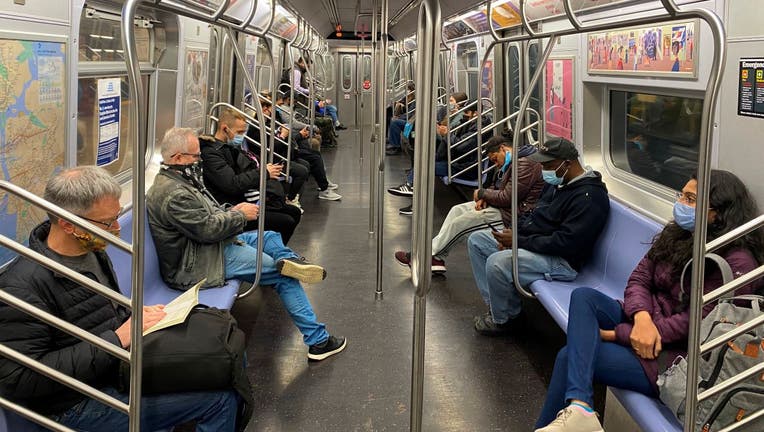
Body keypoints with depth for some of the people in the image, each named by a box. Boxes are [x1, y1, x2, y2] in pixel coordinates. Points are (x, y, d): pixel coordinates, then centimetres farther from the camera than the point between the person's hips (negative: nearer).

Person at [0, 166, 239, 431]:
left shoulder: (91, 249, 3)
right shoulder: (24, 286, -24)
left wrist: (136, 313, -1)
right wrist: (117, 338, -26)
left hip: (123, 360, 9)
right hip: (81, 403, -9)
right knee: (220, 399, -17)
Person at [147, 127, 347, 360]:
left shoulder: (173, 180, 11)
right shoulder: (173, 194, -24)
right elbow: (208, 228, -24)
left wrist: (230, 212, 4)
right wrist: (240, 215, -9)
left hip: (208, 246, 11)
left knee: (270, 237, 21)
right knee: (284, 276, -8)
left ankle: (288, 261, -10)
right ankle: (318, 339, -6)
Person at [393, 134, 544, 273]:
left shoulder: (524, 165, -20)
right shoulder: (510, 163, 15)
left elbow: (507, 198, -24)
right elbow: (497, 188, 21)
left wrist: (481, 194, -9)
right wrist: (484, 198, -2)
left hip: (513, 214, -11)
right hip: (501, 205, 11)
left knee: (459, 223, -12)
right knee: (457, 210, 6)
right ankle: (437, 258, 1)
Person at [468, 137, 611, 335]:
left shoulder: (589, 197, -22)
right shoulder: (557, 182, 10)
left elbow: (565, 243, -27)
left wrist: (519, 241, -22)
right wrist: (516, 233, -1)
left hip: (562, 260, -11)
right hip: (530, 242, 11)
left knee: (497, 262, -31)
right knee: (476, 240, 10)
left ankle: (505, 319, -3)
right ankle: (496, 305, 8)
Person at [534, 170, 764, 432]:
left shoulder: (736, 262, -17)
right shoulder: (676, 233, 6)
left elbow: (693, 322, -20)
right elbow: (638, 280, 5)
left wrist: (616, 334, -17)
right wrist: (642, 317, -20)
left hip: (673, 354, -7)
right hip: (643, 320, 7)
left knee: (570, 356, -19)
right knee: (583, 296, -22)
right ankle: (578, 408, -33)